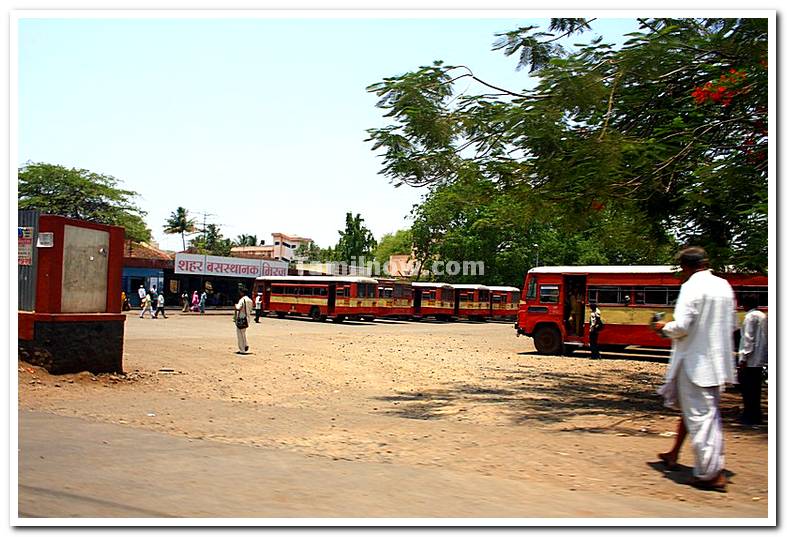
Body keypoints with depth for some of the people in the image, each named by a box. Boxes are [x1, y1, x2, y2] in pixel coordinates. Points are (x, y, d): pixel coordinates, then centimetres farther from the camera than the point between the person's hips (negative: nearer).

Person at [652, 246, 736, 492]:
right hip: (718, 360, 8)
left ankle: (712, 473, 2)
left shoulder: (691, 287, -16)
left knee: (700, 415, -2)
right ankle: (674, 453, 34)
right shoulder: (724, 286, 8)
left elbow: (681, 326, -22)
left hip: (695, 361, -8)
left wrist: (664, 327, -3)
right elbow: (732, 325, 15)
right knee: (691, 408, 20)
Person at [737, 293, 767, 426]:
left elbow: (748, 339, -16)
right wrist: (765, 356, 21)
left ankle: (750, 416, -1)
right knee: (755, 389, 13)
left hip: (750, 360, -9)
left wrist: (743, 358, -15)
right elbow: (765, 337, 17)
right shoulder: (763, 316, 14)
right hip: (760, 359, 9)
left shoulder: (750, 317, -12)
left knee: (748, 389, -3)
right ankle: (756, 415, 17)